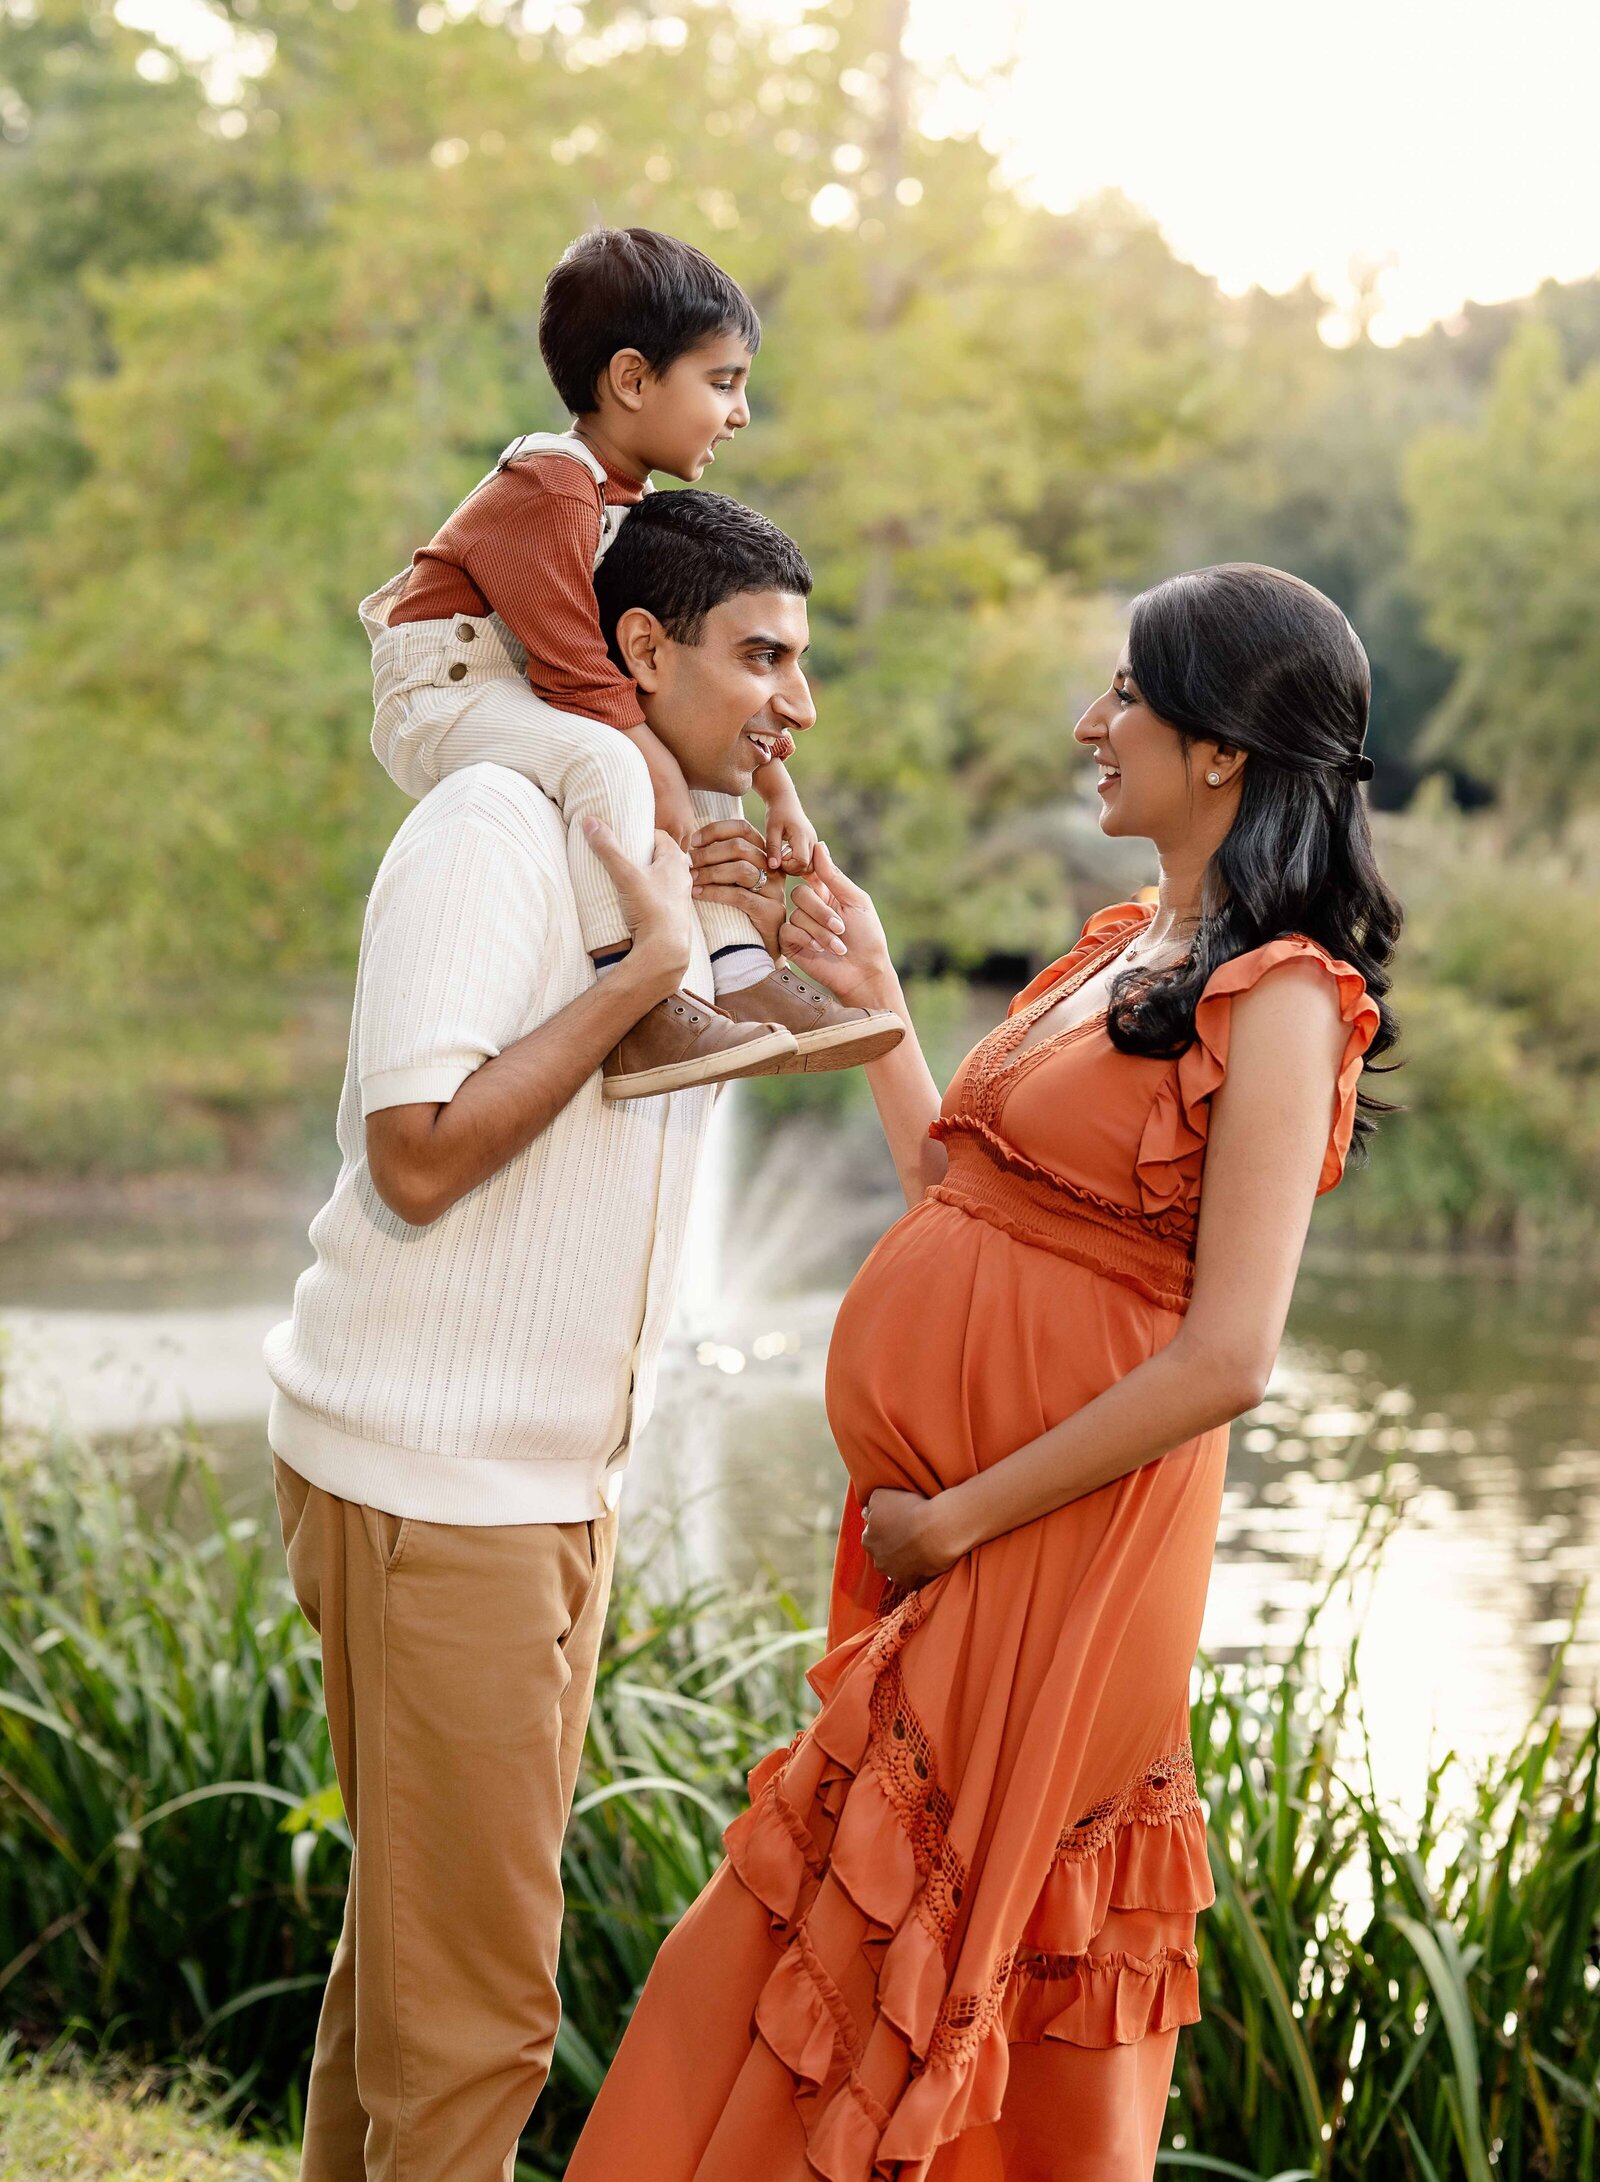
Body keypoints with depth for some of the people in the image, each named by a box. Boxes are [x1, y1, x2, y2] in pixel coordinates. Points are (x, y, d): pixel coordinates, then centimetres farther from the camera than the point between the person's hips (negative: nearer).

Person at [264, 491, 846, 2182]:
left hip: (558, 1471, 9)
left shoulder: (676, 846, 13)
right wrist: (648, 965, -20)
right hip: (432, 1472, -9)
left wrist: (748, 951, 5)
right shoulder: (491, 832, -15)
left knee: (418, 1932, 17)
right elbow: (420, 1152, -24)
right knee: (471, 1986, -5)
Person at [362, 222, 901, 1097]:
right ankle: (638, 1019, -38)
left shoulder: (633, 505, 12)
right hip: (441, 696, -11)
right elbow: (584, 681, -26)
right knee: (608, 762, -34)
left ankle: (743, 976, -3)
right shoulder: (547, 494, -21)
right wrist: (678, 823, -26)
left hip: (521, 705, 11)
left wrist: (779, 790, -1)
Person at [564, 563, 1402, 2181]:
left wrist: (958, 1518, -16)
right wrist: (872, 1001, 17)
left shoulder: (1280, 1002, -13)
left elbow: (1227, 1357, -20)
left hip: (1060, 1548, -8)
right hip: (943, 1527, 8)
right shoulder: (1119, 950, 14)